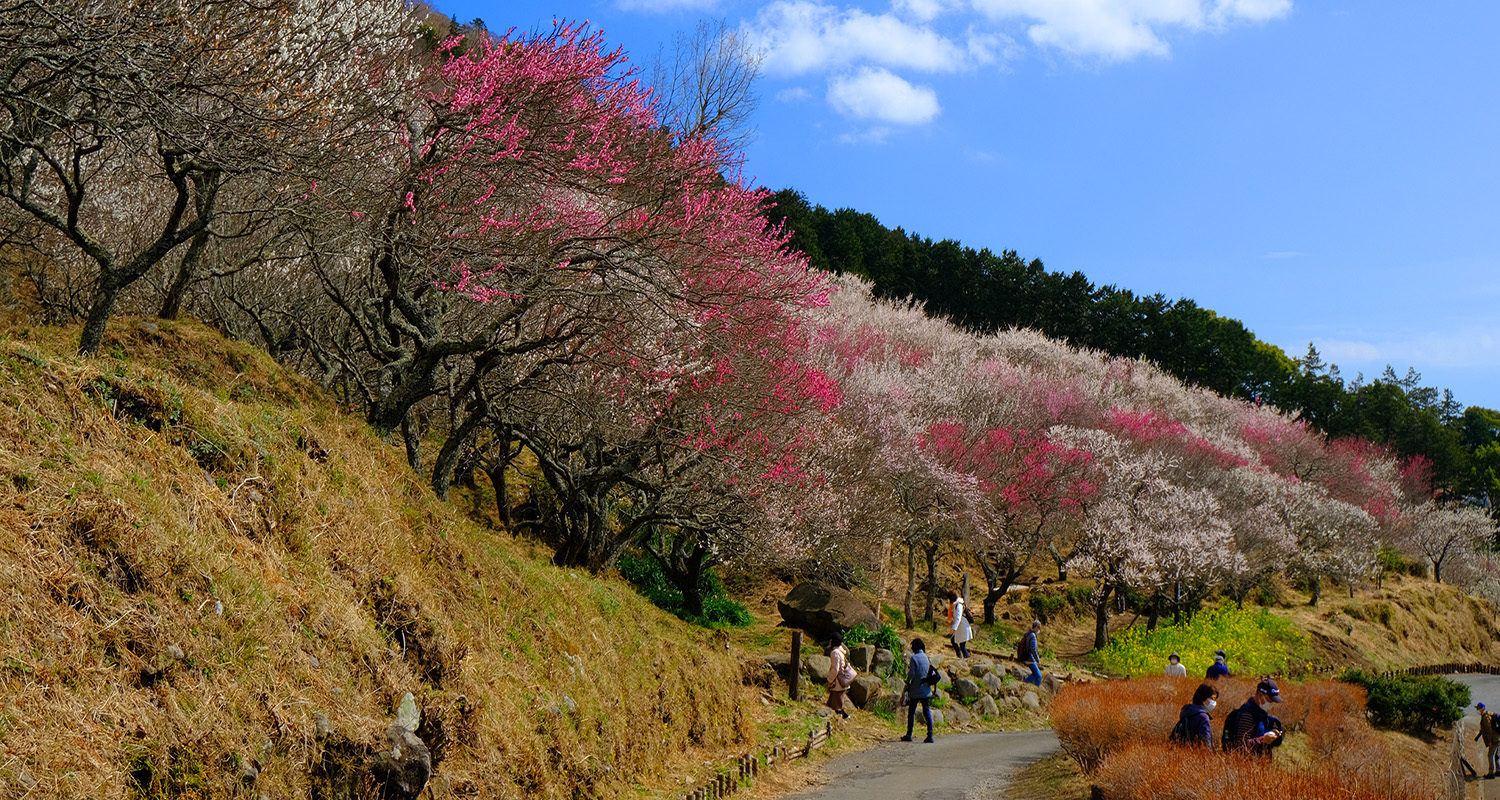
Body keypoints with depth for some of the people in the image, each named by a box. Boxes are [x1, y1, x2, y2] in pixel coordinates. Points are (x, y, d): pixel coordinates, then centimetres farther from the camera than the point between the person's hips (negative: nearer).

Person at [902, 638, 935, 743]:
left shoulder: (914, 658, -11)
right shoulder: (927, 658, 7)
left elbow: (911, 675, -15)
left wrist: (908, 668, 3)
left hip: (915, 691, -4)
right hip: (926, 690, 4)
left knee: (911, 712, 8)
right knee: (927, 712, 3)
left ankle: (909, 735, 13)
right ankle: (930, 735, -7)